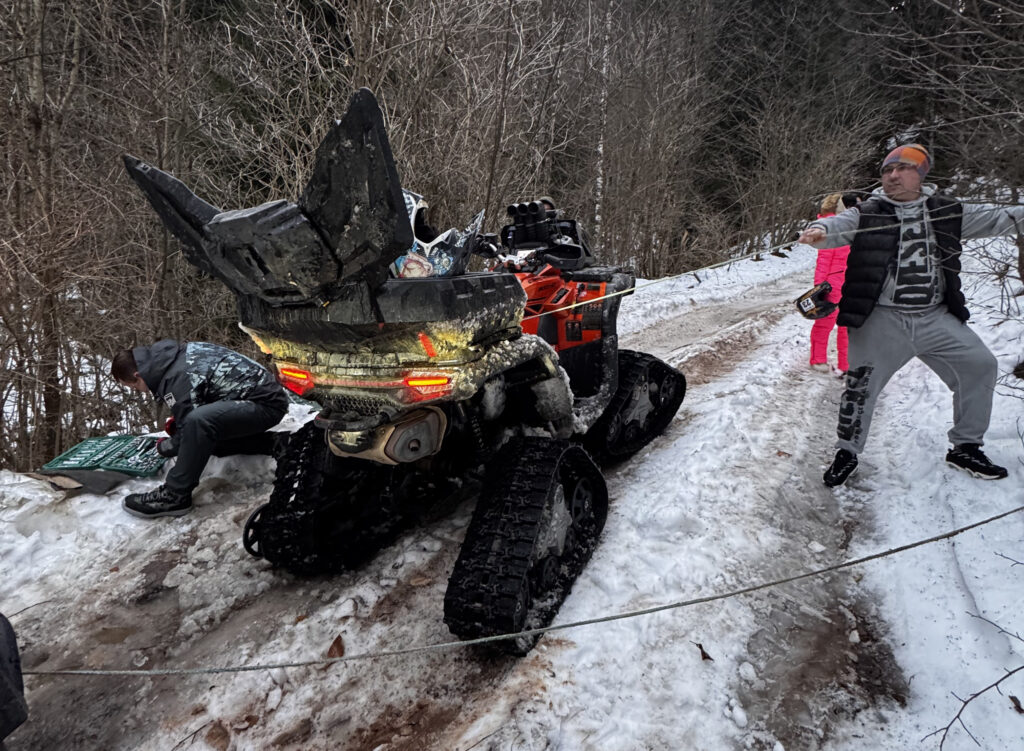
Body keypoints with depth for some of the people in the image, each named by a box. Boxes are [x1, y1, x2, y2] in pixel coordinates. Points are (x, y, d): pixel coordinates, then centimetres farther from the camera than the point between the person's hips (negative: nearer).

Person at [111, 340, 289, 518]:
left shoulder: (177, 378, -19)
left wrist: (162, 447, 10)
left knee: (199, 422, -31)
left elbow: (184, 438, -12)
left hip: (267, 403, -11)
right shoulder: (179, 353, 7)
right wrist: (177, 419, 19)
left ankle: (175, 496, -16)